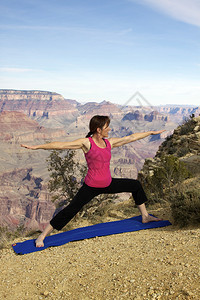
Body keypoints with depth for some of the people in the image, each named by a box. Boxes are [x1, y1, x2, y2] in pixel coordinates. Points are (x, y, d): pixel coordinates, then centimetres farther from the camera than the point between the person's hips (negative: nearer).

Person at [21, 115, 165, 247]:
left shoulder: (109, 143, 4)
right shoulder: (87, 143, -14)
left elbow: (131, 137, 14)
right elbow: (61, 145, -20)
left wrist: (151, 132, 22)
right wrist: (37, 147, -25)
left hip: (108, 184, 7)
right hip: (91, 187, -7)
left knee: (136, 185, 15)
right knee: (71, 210, -12)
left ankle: (145, 216, 35)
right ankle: (42, 236, 1)